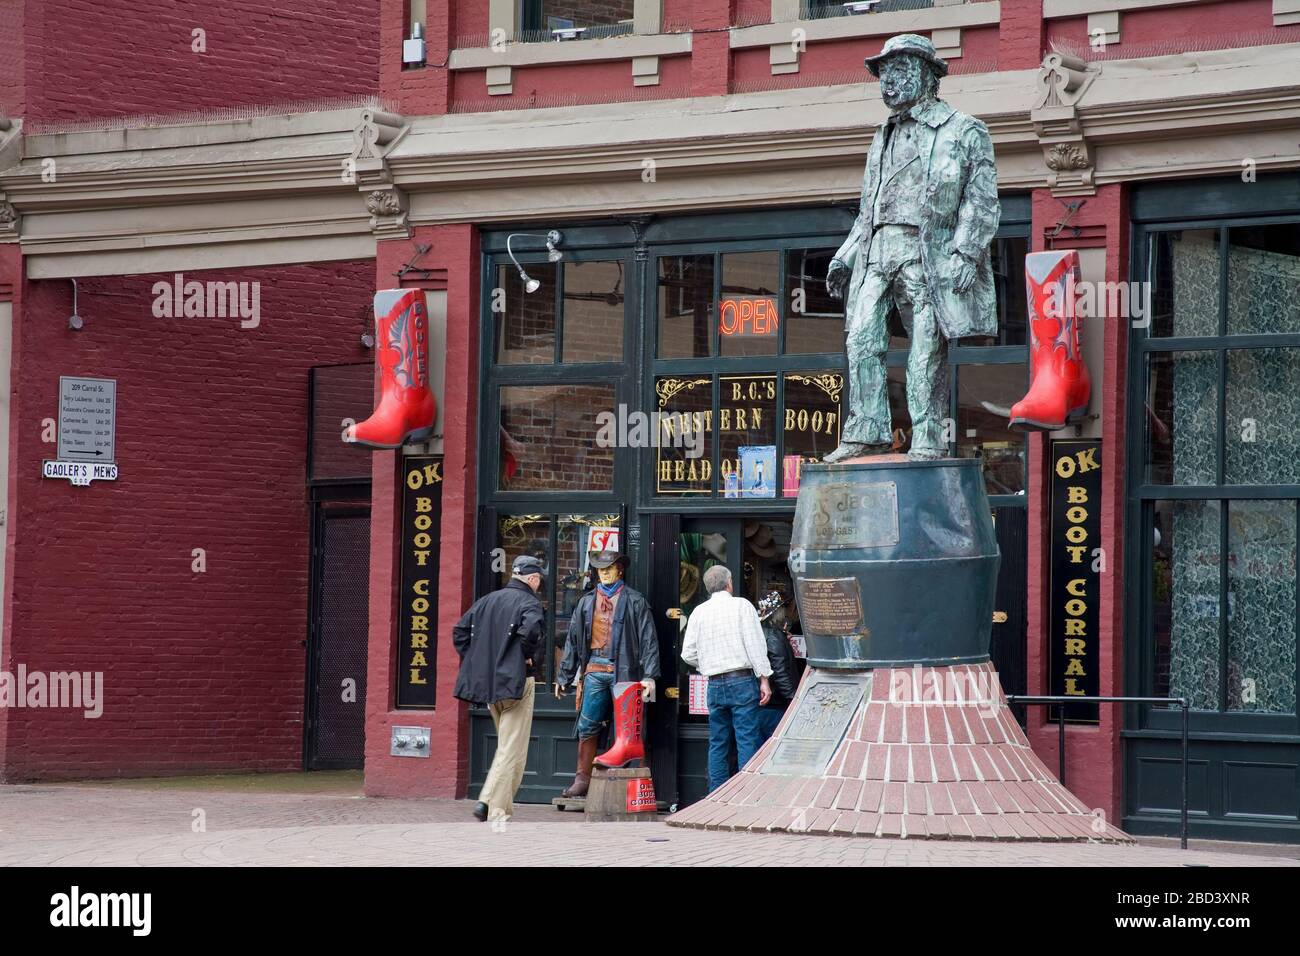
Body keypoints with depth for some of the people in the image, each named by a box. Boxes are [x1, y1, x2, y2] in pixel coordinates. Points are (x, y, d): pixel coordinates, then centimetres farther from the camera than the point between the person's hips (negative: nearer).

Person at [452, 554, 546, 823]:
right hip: (516, 682, -7)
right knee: (513, 750, -4)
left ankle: (504, 808, 16)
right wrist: (528, 657, -12)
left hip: (487, 681, 7)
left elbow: (460, 630, 12)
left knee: (506, 746, 18)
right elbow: (531, 629, -29)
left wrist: (474, 662, 12)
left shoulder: (487, 600, 13)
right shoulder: (529, 603, -8)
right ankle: (496, 810, -12)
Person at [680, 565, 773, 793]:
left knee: (717, 744, 9)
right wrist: (764, 679, -6)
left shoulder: (699, 612, 8)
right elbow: (755, 644, -7)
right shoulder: (742, 605, -2)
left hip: (715, 685, 4)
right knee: (747, 740, -4)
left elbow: (688, 654, 7)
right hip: (743, 681, -4)